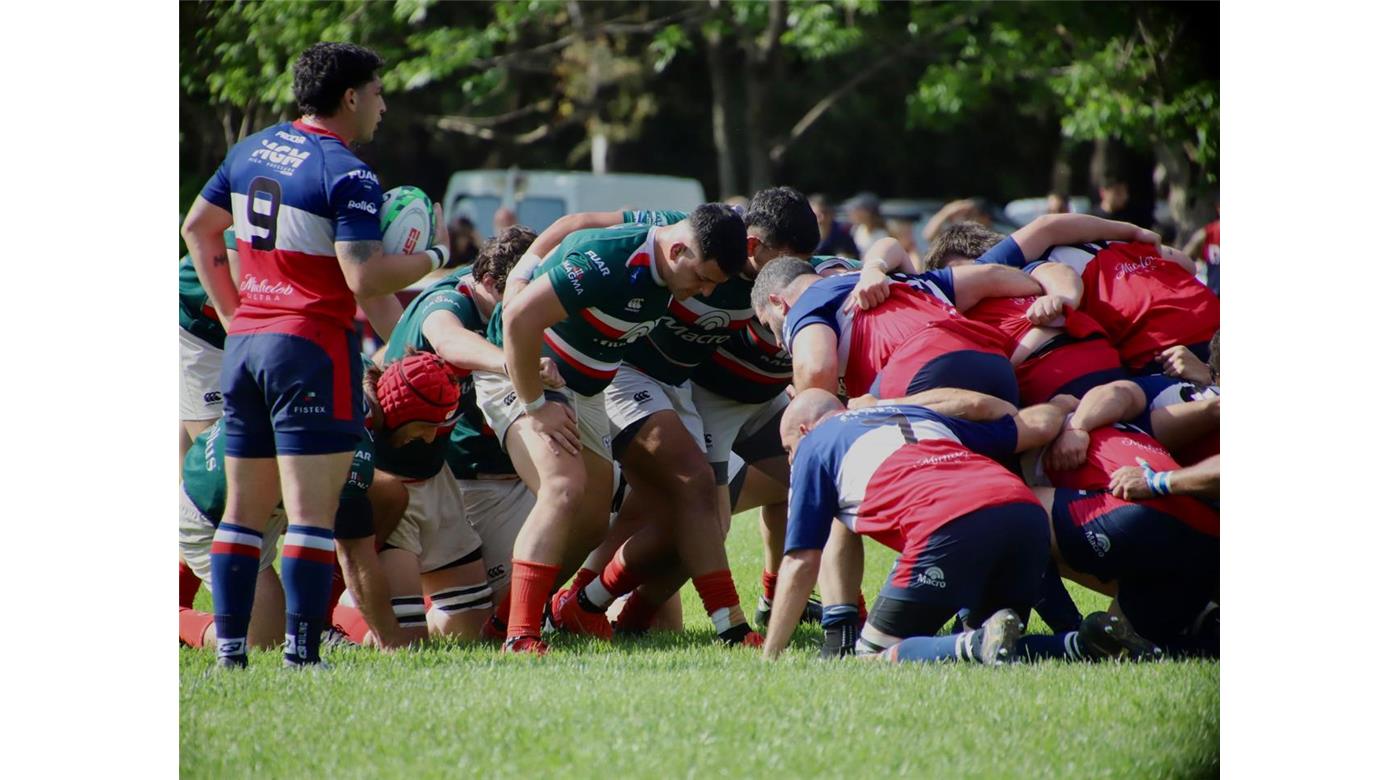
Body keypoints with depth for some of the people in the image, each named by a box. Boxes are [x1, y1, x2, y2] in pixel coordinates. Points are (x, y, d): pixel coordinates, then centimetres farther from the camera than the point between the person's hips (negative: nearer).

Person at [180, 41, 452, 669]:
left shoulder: (250, 151, 12)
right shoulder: (348, 176, -13)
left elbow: (196, 228, 20)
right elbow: (364, 278, -20)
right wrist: (435, 255, -4)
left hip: (244, 341, 7)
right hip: (312, 345, -7)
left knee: (243, 509, 10)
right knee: (310, 512, -7)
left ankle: (230, 647, 8)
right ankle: (301, 653, -11)